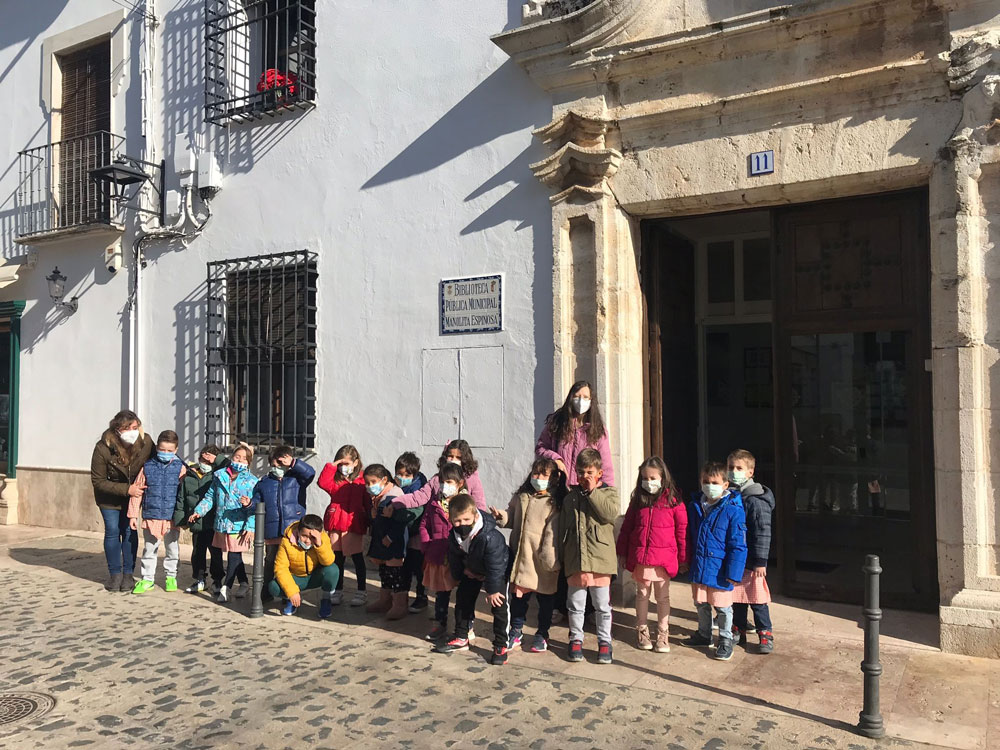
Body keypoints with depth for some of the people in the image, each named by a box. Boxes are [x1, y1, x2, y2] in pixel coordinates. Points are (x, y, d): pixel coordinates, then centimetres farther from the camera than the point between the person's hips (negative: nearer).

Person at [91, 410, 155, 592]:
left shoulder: (145, 442, -23)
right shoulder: (103, 448, -29)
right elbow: (97, 481, -22)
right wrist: (126, 489, -31)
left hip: (133, 494, 2)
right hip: (109, 497, -2)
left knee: (130, 531, 2)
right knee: (112, 531, 0)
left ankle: (128, 574, 13)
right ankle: (115, 574, 15)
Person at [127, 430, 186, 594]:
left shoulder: (180, 468, -3)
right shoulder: (147, 467, -1)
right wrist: (133, 515, 2)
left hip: (172, 518, 0)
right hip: (151, 517, 1)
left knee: (173, 549, 13)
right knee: (149, 550, 11)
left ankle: (170, 577, 29)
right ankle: (147, 579, 23)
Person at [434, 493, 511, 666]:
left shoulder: (491, 537, -41)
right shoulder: (454, 536, -22)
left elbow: (495, 566, -31)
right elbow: (454, 558, 0)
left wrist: (492, 590, -23)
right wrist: (462, 572, -2)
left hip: (498, 571, -6)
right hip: (472, 572, 6)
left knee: (498, 605, -11)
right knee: (463, 601, 9)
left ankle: (500, 646, 1)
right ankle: (461, 639, 24)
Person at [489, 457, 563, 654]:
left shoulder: (554, 503, -10)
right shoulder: (521, 497, 7)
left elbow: (553, 532, -14)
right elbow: (512, 518, 19)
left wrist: (549, 556, -18)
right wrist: (501, 516, -2)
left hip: (542, 559, -4)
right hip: (520, 555, 4)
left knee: (545, 597, 9)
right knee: (518, 595, 12)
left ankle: (542, 634, 26)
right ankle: (516, 632, 27)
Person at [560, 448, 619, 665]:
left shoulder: (608, 492, 3)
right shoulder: (571, 496, 12)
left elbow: (611, 513, -17)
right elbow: (563, 525, 15)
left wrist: (592, 492, -14)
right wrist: (562, 553, 12)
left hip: (600, 556, -3)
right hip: (575, 558, 3)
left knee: (602, 604, 6)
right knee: (575, 604, 11)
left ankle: (604, 641, 19)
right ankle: (576, 639, 25)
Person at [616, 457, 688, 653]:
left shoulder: (673, 501, -7)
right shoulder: (637, 500, 4)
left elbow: (682, 531, -3)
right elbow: (626, 528, 9)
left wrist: (683, 558, -2)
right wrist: (622, 553, 9)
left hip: (664, 558, -2)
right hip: (640, 557, 3)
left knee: (662, 597, 11)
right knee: (642, 595, 14)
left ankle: (662, 635, 22)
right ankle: (642, 631, 27)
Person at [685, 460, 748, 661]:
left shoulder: (733, 510, -15)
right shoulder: (695, 507, 3)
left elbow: (738, 545, -14)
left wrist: (733, 572, -16)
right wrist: (687, 561, 14)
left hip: (719, 568, -6)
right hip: (698, 567, 6)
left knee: (723, 607, 8)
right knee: (701, 603, 20)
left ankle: (725, 640, 26)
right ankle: (704, 635, 40)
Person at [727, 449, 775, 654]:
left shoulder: (757, 501, -15)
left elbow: (762, 533, -16)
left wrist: (760, 561, -17)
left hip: (751, 561, -6)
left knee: (757, 600, 2)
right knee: (737, 599, 15)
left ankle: (765, 635, 15)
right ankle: (738, 631, 28)